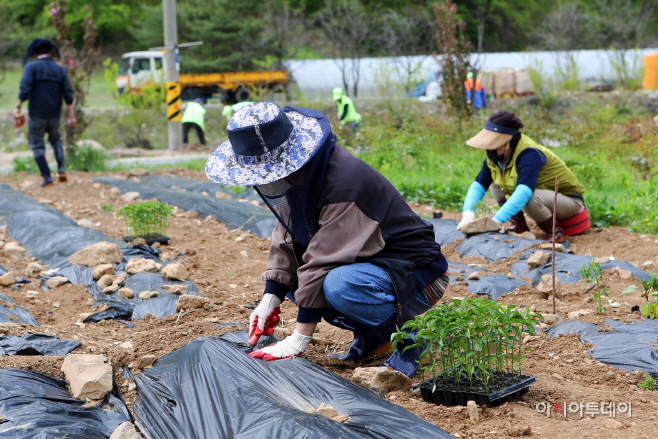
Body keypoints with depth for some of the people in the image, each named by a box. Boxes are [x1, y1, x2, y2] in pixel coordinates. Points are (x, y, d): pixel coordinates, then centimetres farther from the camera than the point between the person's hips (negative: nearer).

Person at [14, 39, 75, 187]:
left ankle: (47, 177, 1)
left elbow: (25, 89, -19)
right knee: (56, 141, 24)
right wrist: (71, 115, -1)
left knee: (37, 145, 8)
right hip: (54, 114, 4)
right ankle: (61, 169, 5)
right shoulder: (60, 70, 4)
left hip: (36, 114, -3)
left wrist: (17, 107, -12)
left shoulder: (31, 67, -6)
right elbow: (68, 94, -2)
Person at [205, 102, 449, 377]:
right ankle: (373, 337, 7)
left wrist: (299, 340, -28)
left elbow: (324, 260, -30)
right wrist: (270, 300, -6)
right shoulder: (298, 173, -2)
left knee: (339, 284, -36)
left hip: (415, 274, -9)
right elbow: (287, 239, 5)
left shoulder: (343, 182, -30)